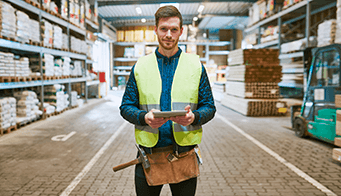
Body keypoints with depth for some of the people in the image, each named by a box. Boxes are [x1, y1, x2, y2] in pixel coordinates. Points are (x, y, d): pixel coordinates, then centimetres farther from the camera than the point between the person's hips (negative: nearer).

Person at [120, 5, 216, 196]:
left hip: (184, 152, 0)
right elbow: (126, 107, 5)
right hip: (149, 151, 1)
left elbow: (209, 107, 4)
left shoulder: (196, 65, 3)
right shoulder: (140, 66, 4)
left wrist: (194, 117, -18)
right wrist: (144, 117, -16)